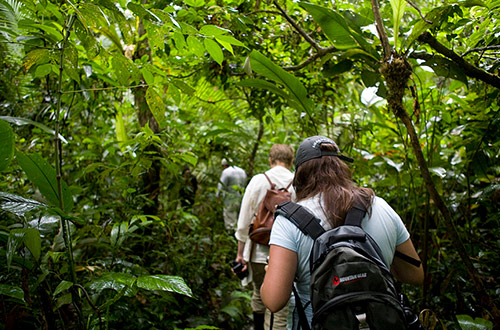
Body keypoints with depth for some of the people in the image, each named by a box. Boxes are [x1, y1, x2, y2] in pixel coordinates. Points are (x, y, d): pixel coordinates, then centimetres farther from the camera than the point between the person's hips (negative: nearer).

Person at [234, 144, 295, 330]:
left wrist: (240, 253, 9)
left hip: (260, 253, 2)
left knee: (259, 298, 24)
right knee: (280, 308, 5)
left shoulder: (258, 181, -3)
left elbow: (244, 222, -1)